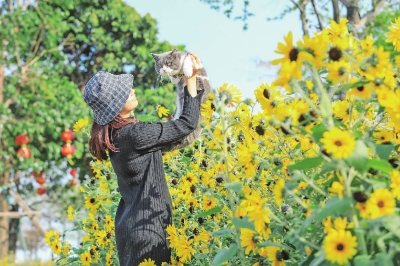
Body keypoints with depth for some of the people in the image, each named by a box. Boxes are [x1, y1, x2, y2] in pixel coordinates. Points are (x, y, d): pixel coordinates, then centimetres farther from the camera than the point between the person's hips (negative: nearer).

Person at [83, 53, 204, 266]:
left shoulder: (114, 133, 3)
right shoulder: (134, 134, -23)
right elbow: (188, 123, -15)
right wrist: (192, 78, -9)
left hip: (130, 224, 9)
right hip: (146, 228, -9)